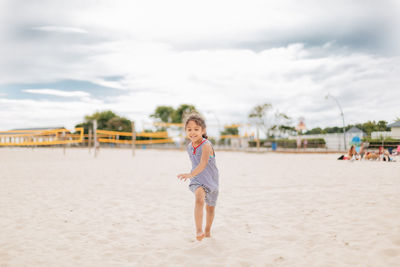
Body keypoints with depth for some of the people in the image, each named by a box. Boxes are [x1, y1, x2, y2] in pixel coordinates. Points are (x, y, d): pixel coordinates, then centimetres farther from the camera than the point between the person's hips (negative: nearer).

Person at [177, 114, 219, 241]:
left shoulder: (206, 145, -23)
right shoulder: (189, 147, -2)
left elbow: (203, 164, -38)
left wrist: (191, 174, -51)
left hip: (211, 180, -2)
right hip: (197, 180, 2)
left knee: (210, 207, 17)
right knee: (199, 199, -29)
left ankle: (207, 230, 40)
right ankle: (199, 230, -32)